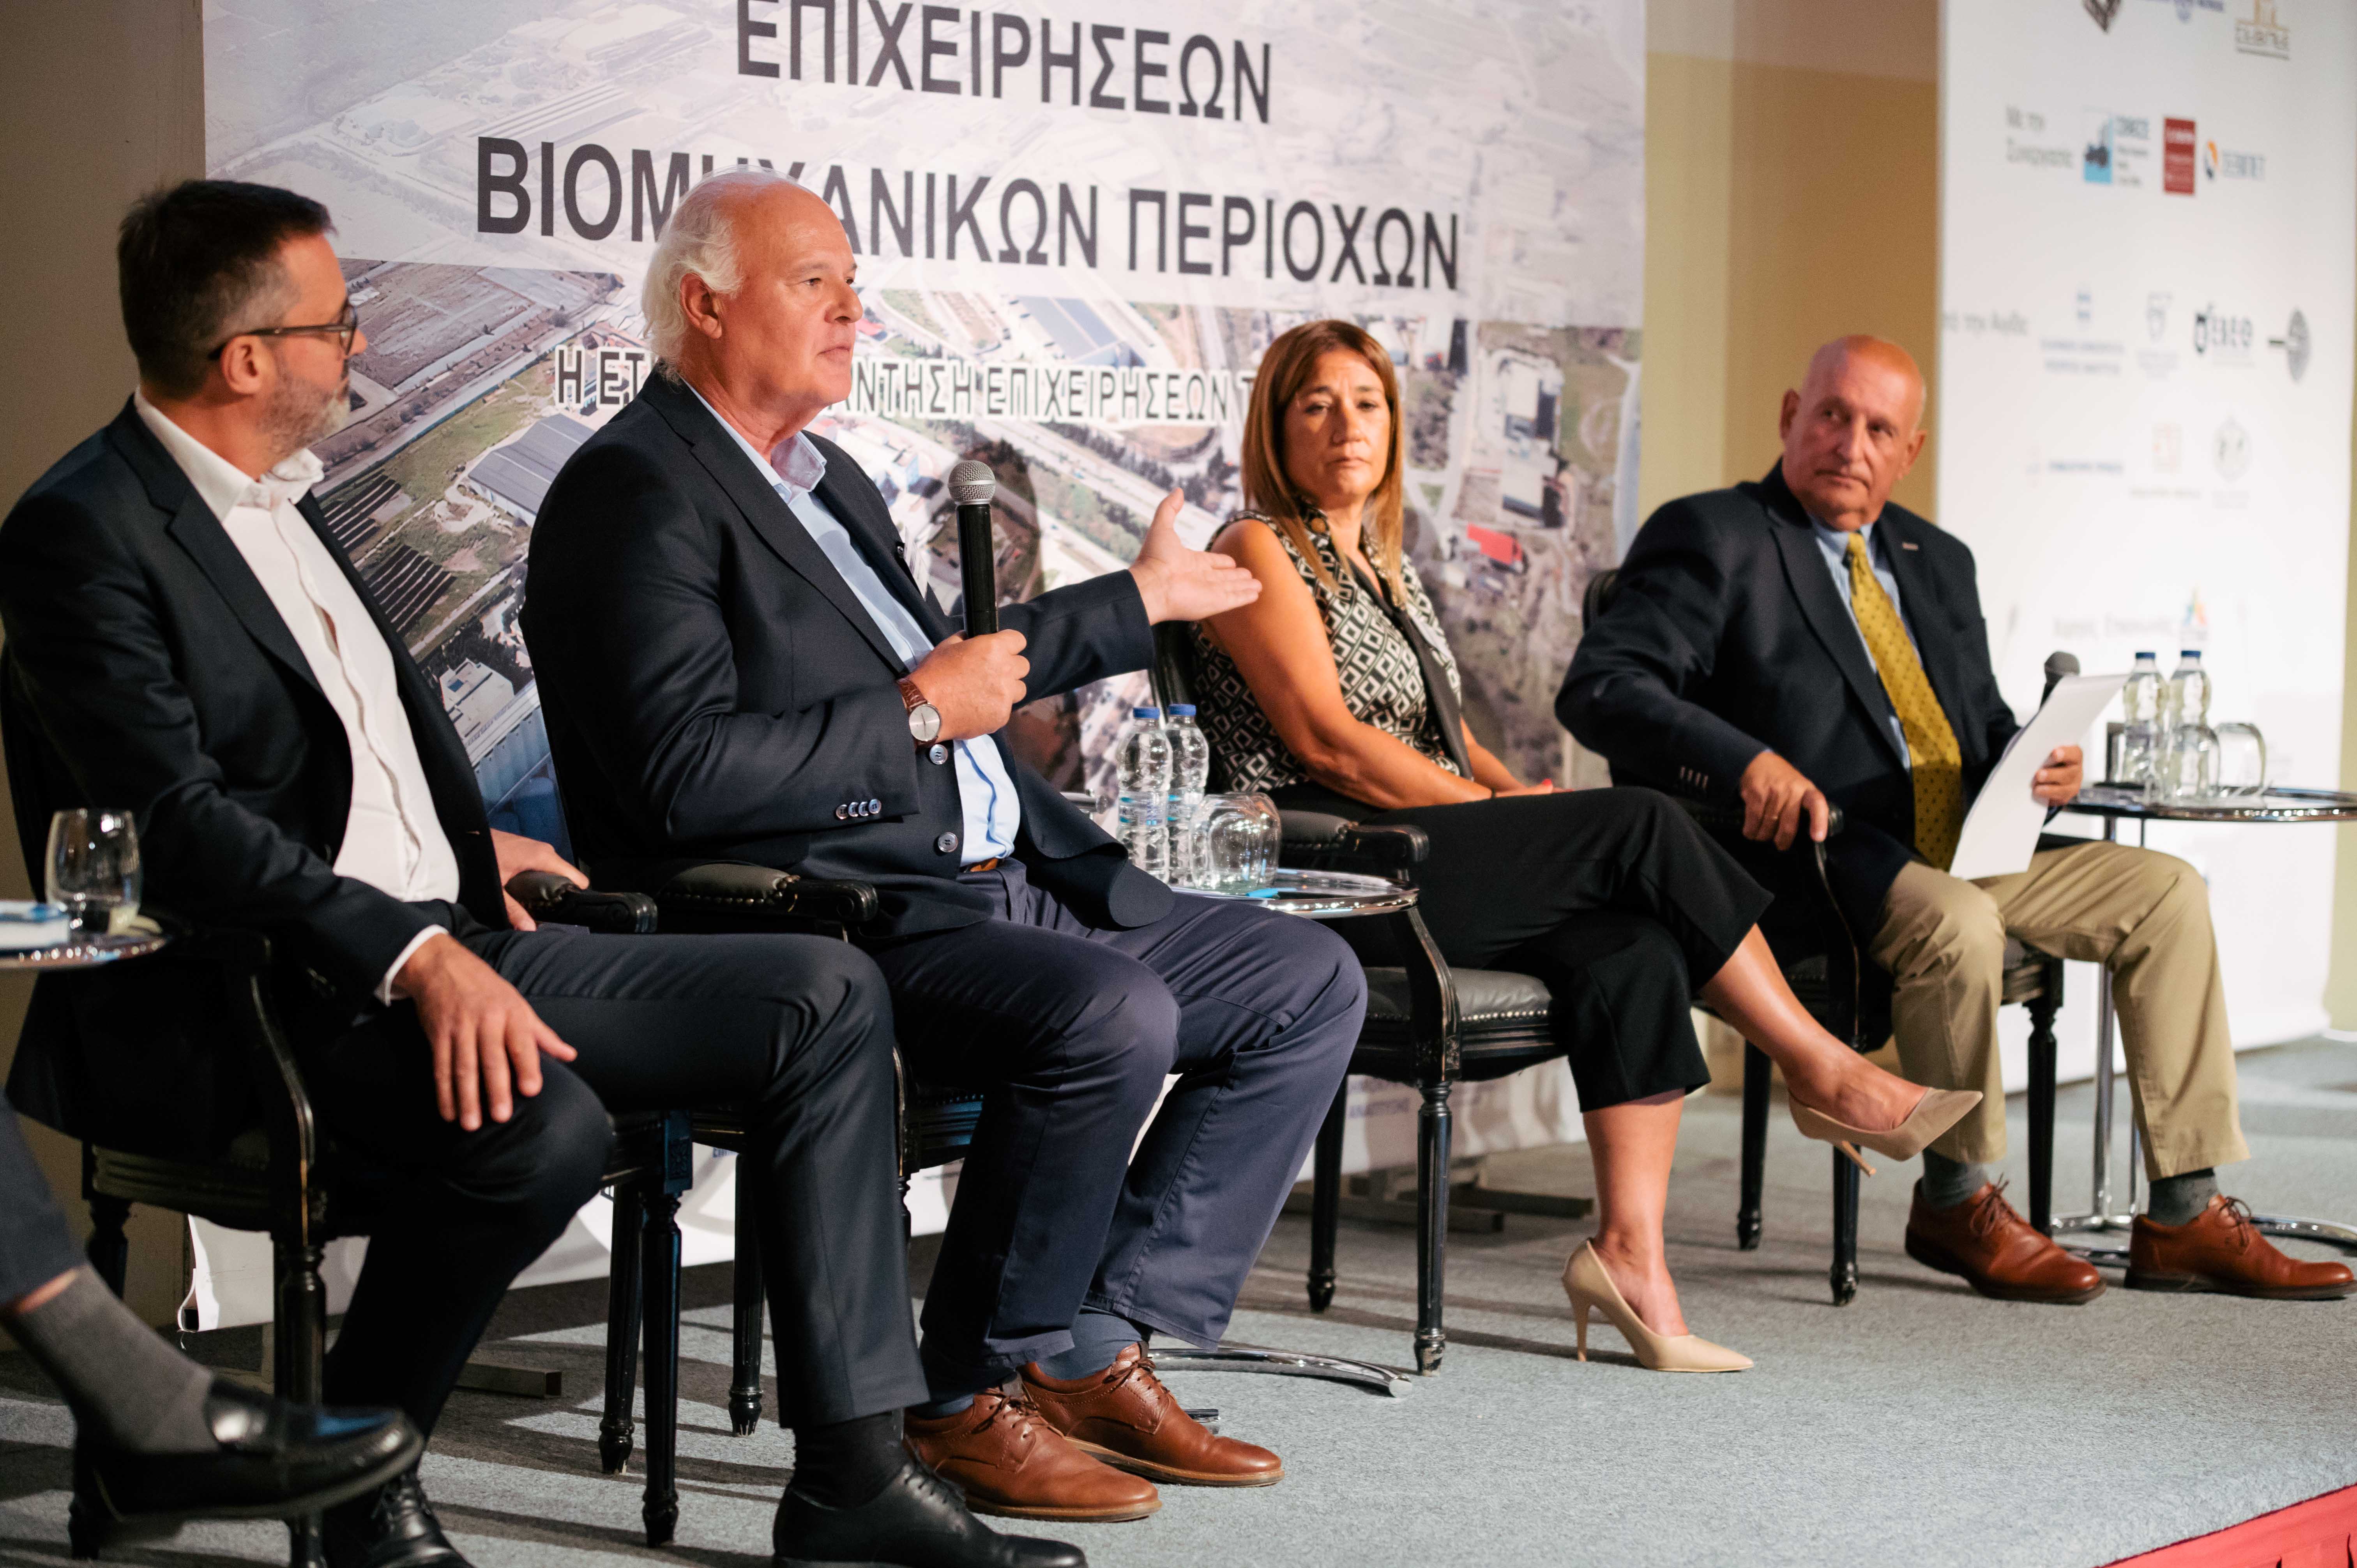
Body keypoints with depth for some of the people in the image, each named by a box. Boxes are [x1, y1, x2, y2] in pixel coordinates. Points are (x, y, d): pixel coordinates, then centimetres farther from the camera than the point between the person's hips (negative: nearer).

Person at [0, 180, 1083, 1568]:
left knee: (828, 996, -3)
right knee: (540, 1125, -38)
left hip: (442, 947, 9)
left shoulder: (277, 501, 18)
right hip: (235, 1003, -9)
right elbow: (179, 820, -21)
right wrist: (417, 957, -27)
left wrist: (472, 849, 20)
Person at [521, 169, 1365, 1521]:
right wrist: (918, 715, -14)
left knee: (1312, 980, 5)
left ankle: (1100, 1350, 2)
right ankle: (973, 1396, -12)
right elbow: (684, 773, -22)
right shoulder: (634, 492, -9)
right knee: (1113, 1014, -33)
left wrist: (1139, 601, 41)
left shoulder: (828, 479, 22)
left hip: (997, 887, 10)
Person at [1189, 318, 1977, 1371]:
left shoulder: (1382, 565, 25)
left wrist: (1517, 793, 1)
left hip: (1431, 859, 8)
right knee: (1641, 825, -19)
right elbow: (1324, 740, -12)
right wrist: (1493, 808, -14)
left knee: (1632, 951, -21)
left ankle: (1630, 1248, -26)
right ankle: (1823, 1074, -10)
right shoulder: (1259, 551, -1)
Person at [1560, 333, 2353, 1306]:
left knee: (2165, 892, -4)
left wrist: (2035, 768, 0)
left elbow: (1984, 723, 25)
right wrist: (1745, 762, -29)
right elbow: (1599, 689, -15)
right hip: (1820, 858, -8)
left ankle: (2185, 1220, -3)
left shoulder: (1936, 560, 21)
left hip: (1969, 846, 8)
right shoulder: (1713, 539, -3)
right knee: (1957, 925, -35)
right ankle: (1956, 1204, -12)